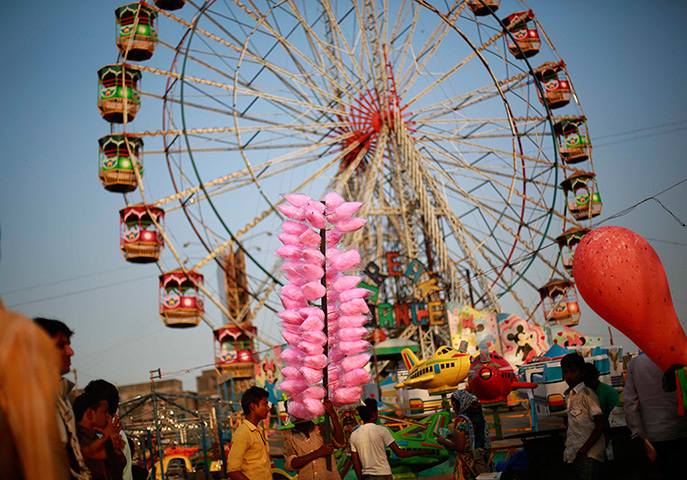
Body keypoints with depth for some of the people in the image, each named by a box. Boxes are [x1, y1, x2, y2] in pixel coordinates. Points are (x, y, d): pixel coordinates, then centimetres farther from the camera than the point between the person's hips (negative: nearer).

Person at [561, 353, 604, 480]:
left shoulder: (585, 392, -9)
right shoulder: (571, 395, 17)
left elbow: (600, 425, -14)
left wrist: (583, 450, -17)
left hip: (588, 457, -8)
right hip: (576, 457, 8)